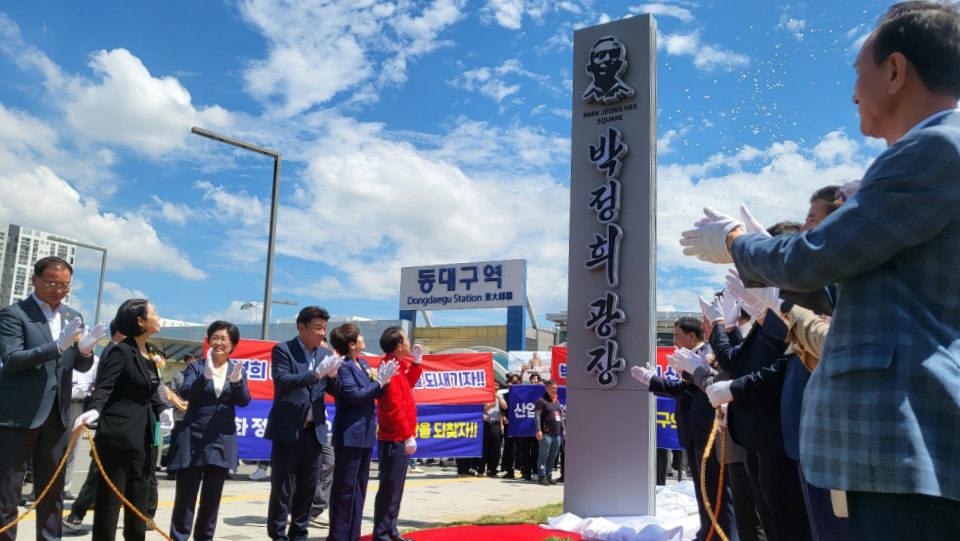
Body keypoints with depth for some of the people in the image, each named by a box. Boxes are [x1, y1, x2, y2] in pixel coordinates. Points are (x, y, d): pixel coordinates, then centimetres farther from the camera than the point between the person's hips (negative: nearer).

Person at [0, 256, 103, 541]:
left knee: (53, 490, 12)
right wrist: (58, 345, -28)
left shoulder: (74, 317, 11)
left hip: (57, 414, 6)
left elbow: (82, 366, 12)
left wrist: (85, 350, -11)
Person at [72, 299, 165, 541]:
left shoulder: (148, 355, 13)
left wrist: (162, 409, -5)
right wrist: (94, 410, -37)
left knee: (139, 499, 12)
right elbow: (104, 387, -18)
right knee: (110, 499, -1)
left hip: (143, 438, 8)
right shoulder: (121, 351, -10)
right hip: (119, 436, -8)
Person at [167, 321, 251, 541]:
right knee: (185, 496, 0)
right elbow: (184, 392, -15)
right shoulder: (196, 367, 1)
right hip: (193, 439, -2)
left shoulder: (237, 369, 6)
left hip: (221, 442, 2)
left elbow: (244, 401, -6)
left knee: (212, 497, 10)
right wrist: (206, 376, -32)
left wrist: (237, 381, -26)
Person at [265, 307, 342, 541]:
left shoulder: (325, 354, 10)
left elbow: (335, 390, 10)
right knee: (282, 488, 2)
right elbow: (282, 381, -19)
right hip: (288, 430, -5)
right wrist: (316, 374, -24)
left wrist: (332, 375, -11)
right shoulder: (282, 350, -5)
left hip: (314, 430, 5)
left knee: (308, 487, 12)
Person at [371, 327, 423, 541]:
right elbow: (394, 408, -22)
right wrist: (408, 436, -18)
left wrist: (416, 363, 17)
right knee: (390, 488, -5)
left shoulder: (397, 367, 12)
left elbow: (407, 386, 27)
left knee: (395, 487, 15)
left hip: (397, 438, 10)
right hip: (394, 439, -10)